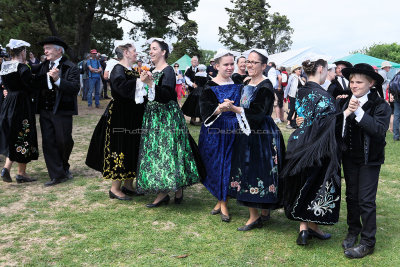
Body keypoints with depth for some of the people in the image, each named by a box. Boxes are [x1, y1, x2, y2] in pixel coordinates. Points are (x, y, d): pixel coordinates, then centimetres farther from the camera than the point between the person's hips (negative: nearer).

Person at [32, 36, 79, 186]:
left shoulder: (70, 68, -6)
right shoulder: (42, 67, 11)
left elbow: (74, 89, -18)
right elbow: (35, 84, 15)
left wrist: (57, 79, -27)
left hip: (62, 111, -5)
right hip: (45, 110, 5)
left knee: (64, 141, 2)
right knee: (48, 143, 3)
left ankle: (64, 167, 32)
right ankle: (57, 175, 11)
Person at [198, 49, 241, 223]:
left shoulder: (236, 85, 8)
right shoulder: (210, 87, -5)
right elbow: (205, 110, -17)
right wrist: (220, 109, -35)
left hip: (233, 131, 3)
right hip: (215, 132, -3)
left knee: (228, 166, 3)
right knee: (216, 166, 3)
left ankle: (223, 203, 14)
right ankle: (221, 200, 22)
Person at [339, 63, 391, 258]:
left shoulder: (380, 105, -12)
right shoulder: (345, 102, 1)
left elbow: (380, 129, -26)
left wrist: (358, 112, -27)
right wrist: (346, 112, -22)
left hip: (369, 159, -4)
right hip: (349, 156, 5)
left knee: (366, 200, 0)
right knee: (351, 196, 17)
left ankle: (367, 242, 13)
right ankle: (353, 230, 37)